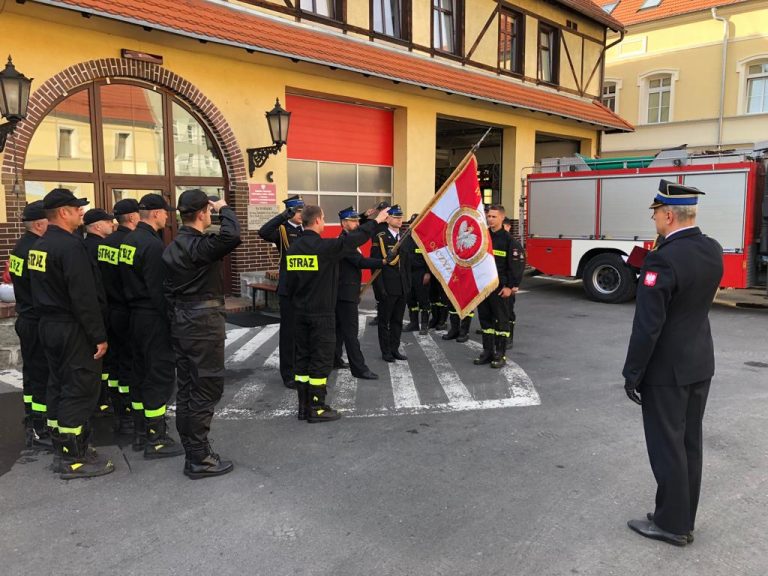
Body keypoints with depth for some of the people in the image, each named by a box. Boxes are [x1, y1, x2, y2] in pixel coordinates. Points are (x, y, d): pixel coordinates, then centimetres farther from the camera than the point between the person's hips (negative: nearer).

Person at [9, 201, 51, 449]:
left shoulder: (20, 247, 10)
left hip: (25, 319, 10)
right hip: (39, 324, -10)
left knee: (31, 373, 19)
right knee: (42, 376, -1)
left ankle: (31, 424, 31)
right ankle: (38, 432, 7)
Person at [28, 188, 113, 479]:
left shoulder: (38, 246, 10)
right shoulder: (70, 245, -19)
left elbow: (38, 289, 18)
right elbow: (84, 296, -23)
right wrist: (99, 336, -19)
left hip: (48, 325, 10)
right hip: (73, 329, -10)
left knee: (59, 386, 17)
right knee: (79, 391, -2)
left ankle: (61, 449, 27)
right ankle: (73, 459, 4)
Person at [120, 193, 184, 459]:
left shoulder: (128, 240, 10)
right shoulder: (153, 245, -18)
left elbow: (128, 281, 14)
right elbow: (158, 290, -21)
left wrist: (134, 305, 17)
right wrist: (171, 321, -16)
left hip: (135, 315, 10)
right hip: (153, 318, -10)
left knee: (143, 374, 17)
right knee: (160, 376, -2)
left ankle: (140, 432, 27)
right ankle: (156, 440, 5)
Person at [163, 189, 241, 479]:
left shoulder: (173, 247, 11)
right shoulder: (200, 245, -18)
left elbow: (168, 288, 13)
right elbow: (231, 237, -36)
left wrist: (176, 315, 17)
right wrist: (224, 208, -18)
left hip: (182, 321, 10)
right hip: (204, 322, -10)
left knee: (187, 387, 14)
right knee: (206, 388, -3)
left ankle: (191, 448, 24)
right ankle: (199, 458, 3)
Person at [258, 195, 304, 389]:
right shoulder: (282, 230, -6)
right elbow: (263, 232, -27)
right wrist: (284, 216, -33)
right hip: (289, 288, -5)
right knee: (289, 331, 2)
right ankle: (288, 374, 12)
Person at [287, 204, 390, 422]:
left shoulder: (293, 248, 5)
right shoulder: (324, 246, -15)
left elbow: (289, 280, 9)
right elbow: (353, 240, -8)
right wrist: (376, 221, 5)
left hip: (301, 312, 7)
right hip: (322, 314, -7)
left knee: (303, 357, 12)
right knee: (321, 359, 1)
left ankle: (304, 406, 19)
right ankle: (317, 409, 6)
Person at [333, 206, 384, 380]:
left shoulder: (346, 239, 12)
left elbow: (359, 230, 33)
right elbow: (361, 261, -27)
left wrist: (365, 216, 17)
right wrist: (384, 262, -31)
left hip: (343, 292, 10)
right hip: (346, 293, -10)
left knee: (340, 328, 16)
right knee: (350, 331, -8)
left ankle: (334, 359, 26)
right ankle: (359, 368, -6)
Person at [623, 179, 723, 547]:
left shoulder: (664, 259, -23)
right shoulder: (713, 250, 2)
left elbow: (647, 325, -22)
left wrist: (632, 374, -12)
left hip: (667, 368, -8)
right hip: (700, 363, 8)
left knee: (667, 447, 5)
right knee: (689, 444, 16)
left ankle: (671, 524, 18)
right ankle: (684, 520, 29)